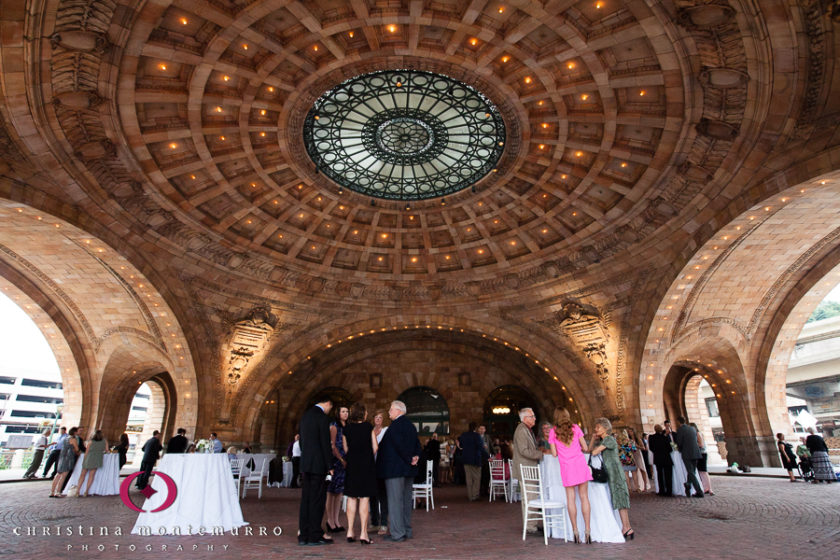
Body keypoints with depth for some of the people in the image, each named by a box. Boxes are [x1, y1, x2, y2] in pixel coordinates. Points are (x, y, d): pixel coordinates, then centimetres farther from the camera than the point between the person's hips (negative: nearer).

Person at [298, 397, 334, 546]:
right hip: (318, 464, -8)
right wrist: (330, 466, -9)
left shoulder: (306, 415, 13)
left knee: (306, 499, 11)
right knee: (317, 499, -1)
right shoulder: (322, 417, -12)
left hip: (305, 464, 8)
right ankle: (314, 536, 4)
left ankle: (303, 536, 15)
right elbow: (325, 443, -14)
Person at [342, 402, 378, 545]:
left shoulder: (346, 429, 2)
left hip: (351, 465, 3)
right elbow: (375, 447, -3)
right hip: (367, 464, -3)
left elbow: (346, 449, 7)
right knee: (365, 498, 1)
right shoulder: (369, 427, -5)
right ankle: (363, 533, 1)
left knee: (351, 498, 10)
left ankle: (350, 532, 12)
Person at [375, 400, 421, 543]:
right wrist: (416, 456, -1)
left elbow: (399, 445, -21)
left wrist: (409, 459, -12)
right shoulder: (410, 425, 12)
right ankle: (407, 530, 24)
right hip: (409, 471, 9)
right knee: (406, 500, 16)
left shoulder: (395, 426, -15)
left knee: (395, 501, -2)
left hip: (395, 469, -9)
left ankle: (397, 533, 1)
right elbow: (417, 443, 11)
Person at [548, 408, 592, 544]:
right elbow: (585, 448, 5)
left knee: (571, 498, 5)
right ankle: (587, 531, 4)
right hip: (580, 464, 1)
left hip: (566, 468, -1)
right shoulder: (575, 428, 4)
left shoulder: (553, 432, 2)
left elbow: (554, 453, 2)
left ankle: (575, 531, 6)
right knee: (584, 497, 4)